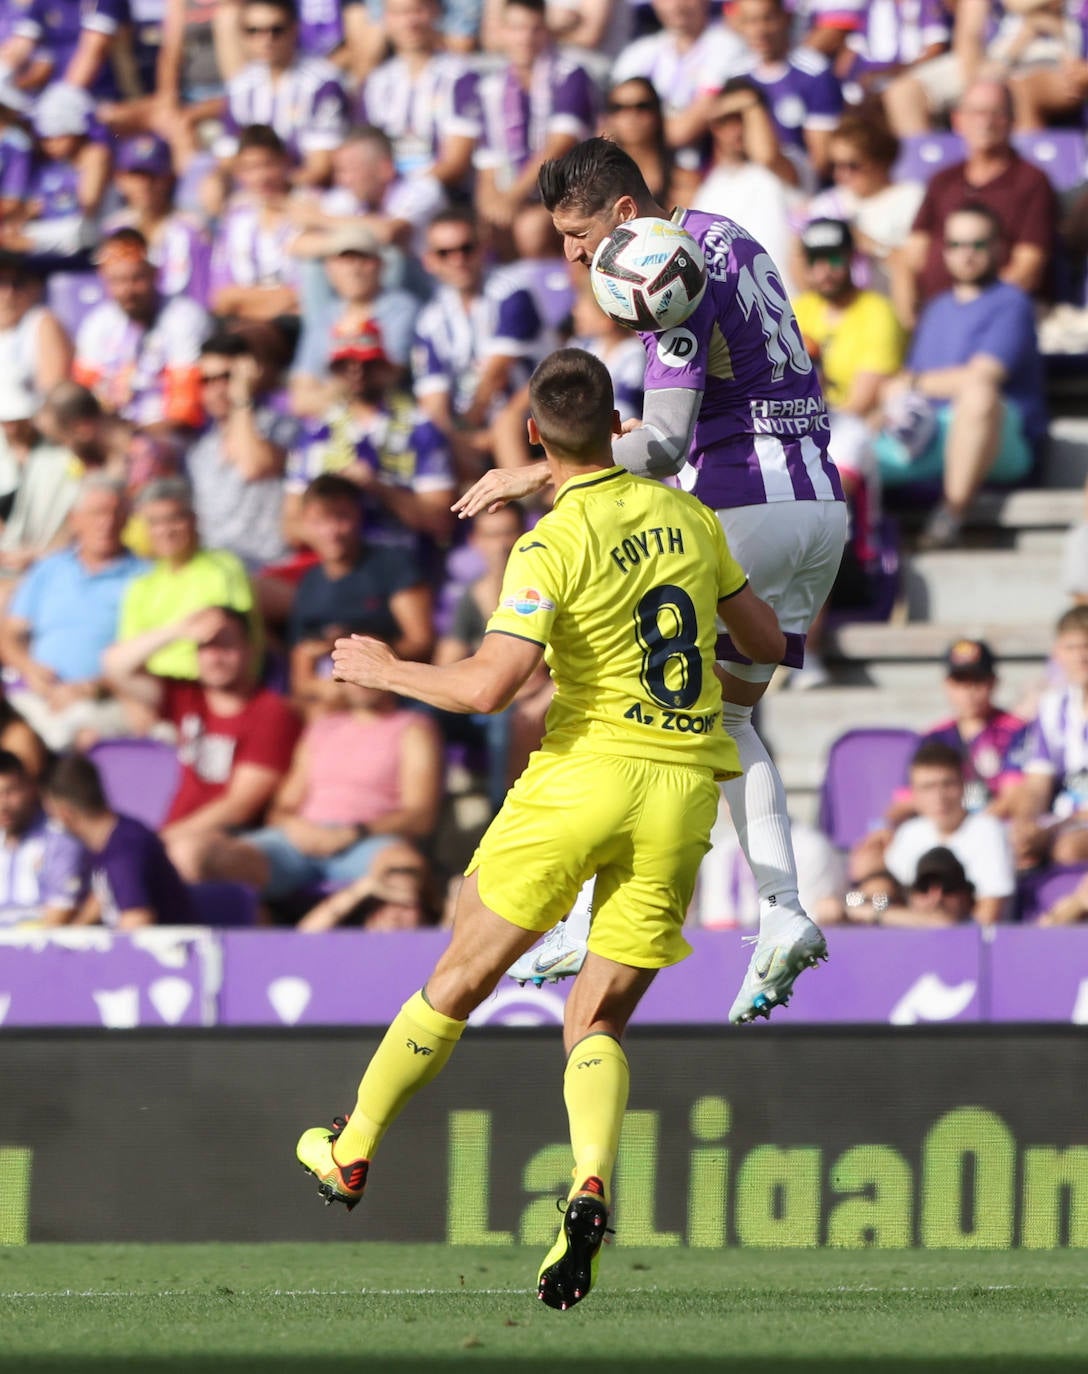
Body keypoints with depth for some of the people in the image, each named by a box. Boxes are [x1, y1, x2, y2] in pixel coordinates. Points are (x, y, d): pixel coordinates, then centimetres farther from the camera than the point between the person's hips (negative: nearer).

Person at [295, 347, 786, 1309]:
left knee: (462, 978, 13)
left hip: (587, 769, -4)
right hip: (686, 790, 4)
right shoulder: (689, 519, 7)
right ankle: (591, 1184, -20)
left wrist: (387, 670, -4)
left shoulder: (552, 548, -11)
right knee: (597, 1025, 8)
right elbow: (769, 644, 16)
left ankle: (352, 1155, 26)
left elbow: (489, 686, -20)